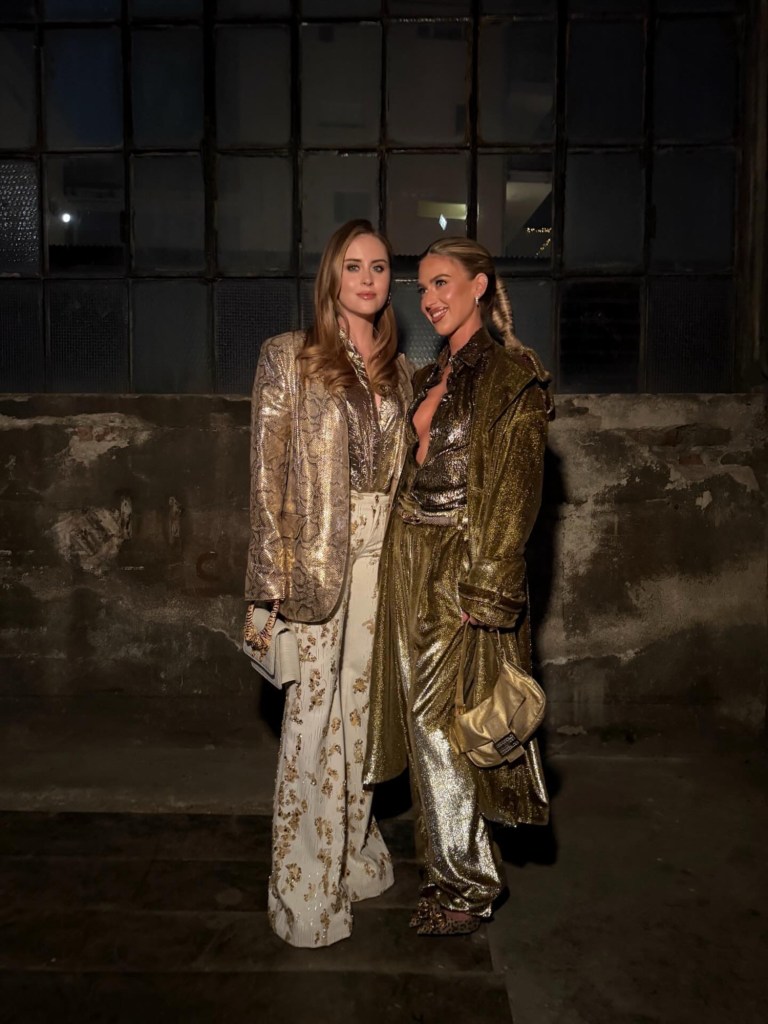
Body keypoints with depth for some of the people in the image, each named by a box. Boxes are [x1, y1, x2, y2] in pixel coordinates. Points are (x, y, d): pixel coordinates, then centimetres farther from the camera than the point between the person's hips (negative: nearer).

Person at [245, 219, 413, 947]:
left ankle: (354, 855, 32)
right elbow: (269, 472, -7)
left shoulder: (396, 369, 13)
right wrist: (275, 575, -13)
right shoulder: (289, 357, -2)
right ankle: (306, 886, 16)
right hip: (317, 555, -5)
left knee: (360, 705, 13)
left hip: (381, 554, 5)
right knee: (314, 712, 1)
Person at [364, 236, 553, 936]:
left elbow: (512, 494, -13)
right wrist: (403, 558, 10)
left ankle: (466, 885, 20)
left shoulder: (514, 377, -9)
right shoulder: (430, 377, 15)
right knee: (422, 718, 13)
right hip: (410, 563, 8)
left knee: (444, 726, 0)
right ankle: (445, 864, 31)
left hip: (463, 567, -8)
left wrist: (483, 588, -17)